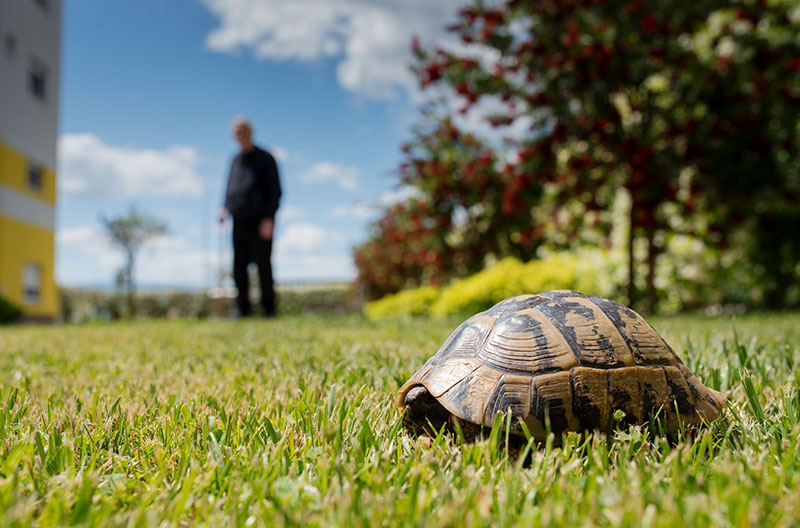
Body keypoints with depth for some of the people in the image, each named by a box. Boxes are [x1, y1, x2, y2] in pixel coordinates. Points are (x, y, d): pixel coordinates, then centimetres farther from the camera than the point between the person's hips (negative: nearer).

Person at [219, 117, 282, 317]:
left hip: (260, 224, -5)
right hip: (239, 223, 5)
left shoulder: (265, 158, 0)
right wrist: (225, 208, 7)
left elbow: (275, 190, -5)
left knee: (264, 267, -2)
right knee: (239, 268, 3)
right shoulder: (235, 160, 17)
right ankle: (244, 310, 11)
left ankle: (268, 309, 8)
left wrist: (269, 218, -15)